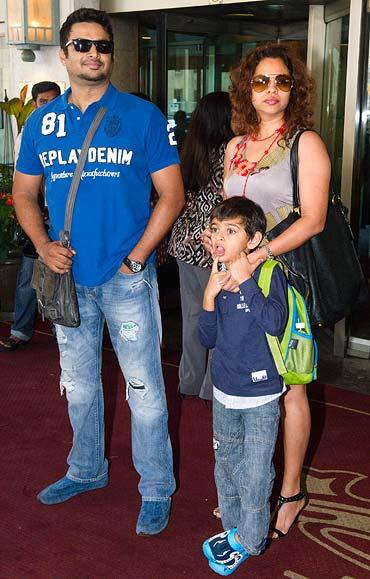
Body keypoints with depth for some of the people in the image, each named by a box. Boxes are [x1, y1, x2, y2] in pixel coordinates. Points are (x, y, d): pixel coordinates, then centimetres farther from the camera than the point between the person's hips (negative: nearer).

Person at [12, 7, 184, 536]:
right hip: (68, 275, 4)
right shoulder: (41, 122, 5)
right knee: (78, 384, 19)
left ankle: (157, 490, 20)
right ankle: (87, 470, 39)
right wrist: (43, 245, -5)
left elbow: (171, 195, -6)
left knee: (144, 389, 2)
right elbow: (25, 194, 12)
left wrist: (135, 258, -12)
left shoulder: (143, 116, -6)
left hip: (126, 277, -4)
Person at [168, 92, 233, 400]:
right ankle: (212, 386, 11)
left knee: (192, 315, 16)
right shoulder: (226, 153, -14)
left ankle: (190, 381, 28)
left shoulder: (190, 152, 7)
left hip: (184, 244, 7)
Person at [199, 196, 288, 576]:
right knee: (226, 465, 19)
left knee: (255, 473, 5)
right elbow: (207, 339, 1)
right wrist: (210, 296, -13)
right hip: (224, 392, 6)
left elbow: (275, 323, -30)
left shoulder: (269, 275, -15)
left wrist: (245, 281, -25)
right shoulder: (218, 279, -1)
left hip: (260, 396, -5)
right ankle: (234, 529, 38)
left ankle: (248, 540, 25)